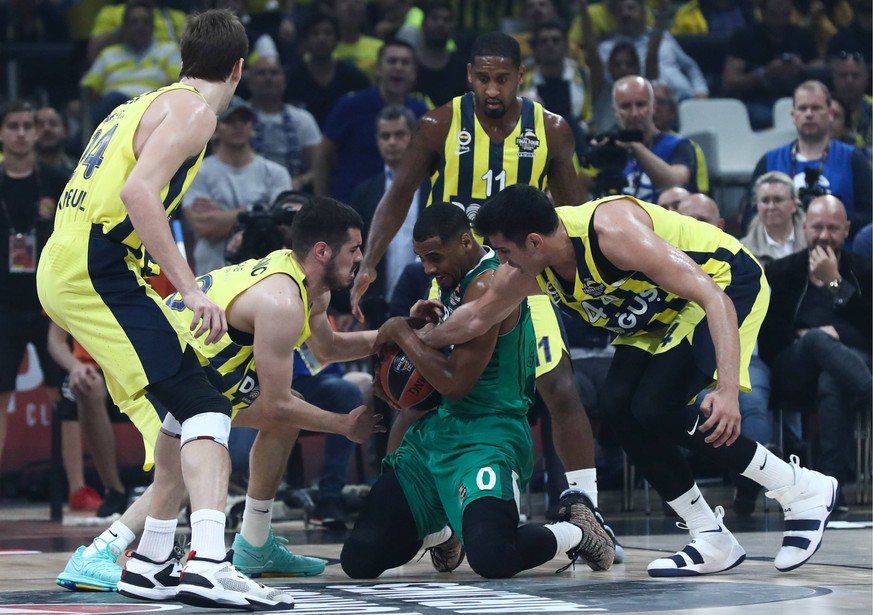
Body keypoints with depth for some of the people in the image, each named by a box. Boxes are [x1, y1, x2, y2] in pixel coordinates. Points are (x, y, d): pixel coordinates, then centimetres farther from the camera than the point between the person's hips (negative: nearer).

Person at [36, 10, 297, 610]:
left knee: (183, 405, 19)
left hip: (63, 269, 9)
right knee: (205, 409, -15)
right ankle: (208, 565, -33)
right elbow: (138, 191, -19)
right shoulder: (192, 111, -4)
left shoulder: (143, 105, 24)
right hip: (97, 272, -9)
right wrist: (191, 289, -23)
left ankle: (151, 558, 21)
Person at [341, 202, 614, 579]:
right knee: (359, 558, -3)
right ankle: (439, 529, 30)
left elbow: (455, 382, -20)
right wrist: (420, 325, 6)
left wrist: (402, 333, -9)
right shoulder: (454, 280, 13)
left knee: (492, 558, -33)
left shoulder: (489, 285, -17)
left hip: (487, 437, -9)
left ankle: (577, 530, 0)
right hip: (438, 430, 9)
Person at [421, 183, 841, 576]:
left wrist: (728, 391, -47)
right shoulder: (529, 272, -10)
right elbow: (477, 318, 14)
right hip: (663, 307, 8)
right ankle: (712, 541, 3)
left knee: (656, 409, -20)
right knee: (622, 410, -6)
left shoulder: (613, 231, -35)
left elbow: (712, 298, -39)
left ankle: (804, 490, -10)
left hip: (728, 285, -8)